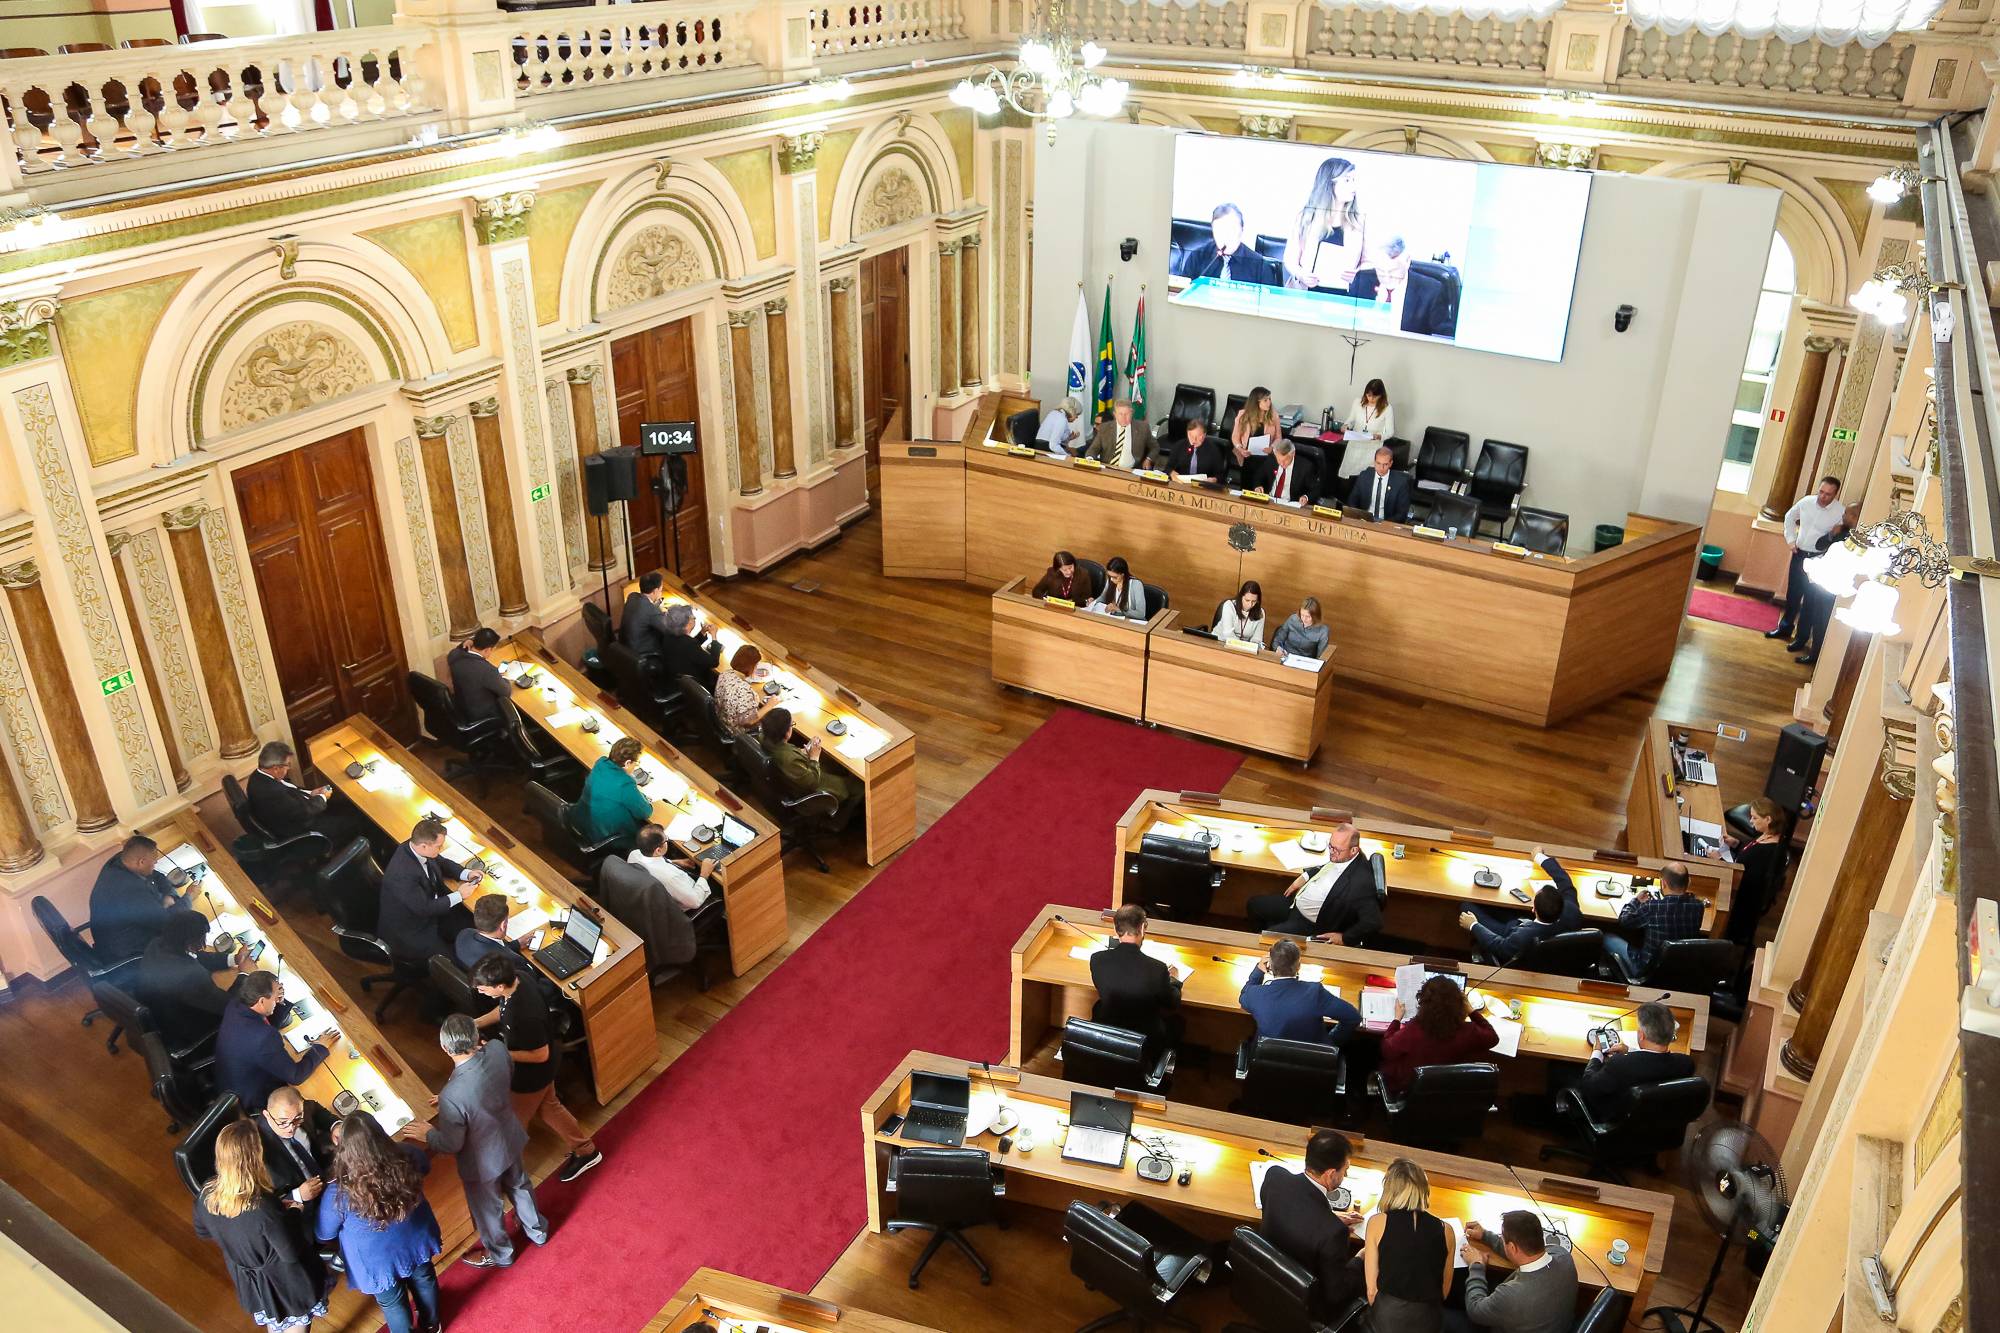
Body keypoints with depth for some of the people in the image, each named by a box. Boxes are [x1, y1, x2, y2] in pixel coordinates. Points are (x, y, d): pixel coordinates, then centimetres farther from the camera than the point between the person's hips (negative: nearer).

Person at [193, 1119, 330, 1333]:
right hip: (286, 1283, -5)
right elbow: (292, 1254, -27)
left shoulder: (206, 1195, -24)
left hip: (249, 1283, 5)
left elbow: (202, 1232, 0)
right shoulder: (263, 1207, -42)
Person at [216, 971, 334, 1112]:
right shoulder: (263, 1037, -39)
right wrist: (320, 1047, -14)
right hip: (251, 1104, -7)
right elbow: (296, 1076, -25)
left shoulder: (234, 1006, -15)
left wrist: (279, 1001, -8)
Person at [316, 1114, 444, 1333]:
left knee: (393, 1303, 26)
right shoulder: (407, 1156, -29)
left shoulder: (339, 1194, -37)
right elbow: (425, 1166, -2)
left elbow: (324, 1233, -14)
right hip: (416, 1242, 3)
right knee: (424, 1281, 33)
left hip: (379, 1262, -3)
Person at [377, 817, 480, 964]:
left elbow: (441, 862, 10)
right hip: (407, 934, -8)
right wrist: (458, 895, -17)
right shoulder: (403, 874, -36)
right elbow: (424, 909, -27)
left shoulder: (416, 847, -11)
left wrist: (466, 874, -6)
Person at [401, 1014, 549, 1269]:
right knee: (519, 1185, 33)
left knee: (488, 1208, 26)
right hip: (509, 1139, 5)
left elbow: (451, 1146, -23)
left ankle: (499, 1254, 53)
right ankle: (537, 1231, 59)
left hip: (483, 1161, -5)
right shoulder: (497, 1049, -27)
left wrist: (428, 1135, -5)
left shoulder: (451, 1096, -42)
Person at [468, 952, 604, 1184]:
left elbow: (540, 1055, -29)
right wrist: (475, 1023, -6)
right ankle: (586, 1151, 45)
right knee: (548, 1106, 28)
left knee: (514, 1120, 17)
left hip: (533, 1072, -8)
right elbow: (501, 1010, 7)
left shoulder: (526, 1015, -42)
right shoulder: (513, 986, -17)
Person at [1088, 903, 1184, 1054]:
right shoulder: (1158, 969, -27)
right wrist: (1174, 980, 13)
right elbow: (1172, 1005, -7)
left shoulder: (1097, 960, -19)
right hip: (1144, 1039, -2)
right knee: (1175, 1019, 25)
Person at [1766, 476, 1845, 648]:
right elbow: (1790, 516, 16)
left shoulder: (1841, 513, -16)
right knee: (1792, 593, 16)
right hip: (1799, 554, 5)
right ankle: (1785, 628, 31)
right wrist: (1790, 538, 11)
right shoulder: (1806, 502, -3)